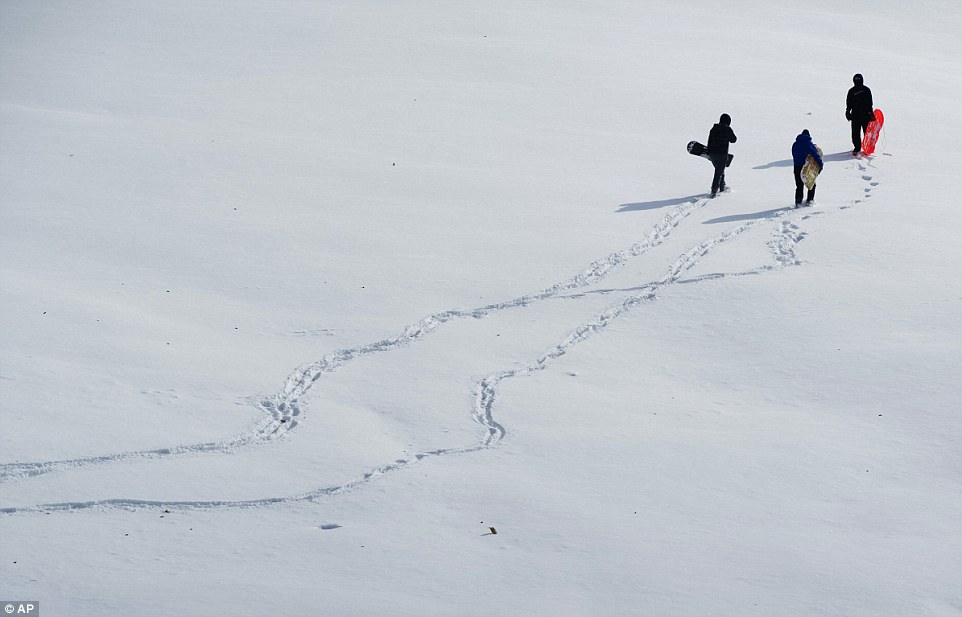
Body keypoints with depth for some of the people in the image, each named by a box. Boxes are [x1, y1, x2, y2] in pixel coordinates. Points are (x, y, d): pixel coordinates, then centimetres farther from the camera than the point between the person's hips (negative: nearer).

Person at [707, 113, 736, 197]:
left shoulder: (713, 129, 6)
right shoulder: (728, 129, -11)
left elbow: (709, 141, 9)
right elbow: (733, 140, 1)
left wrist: (709, 153, 16)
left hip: (712, 153, 6)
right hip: (722, 154, -6)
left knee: (720, 170, 23)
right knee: (719, 172, -2)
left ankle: (722, 188, 33)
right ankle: (714, 191, -10)